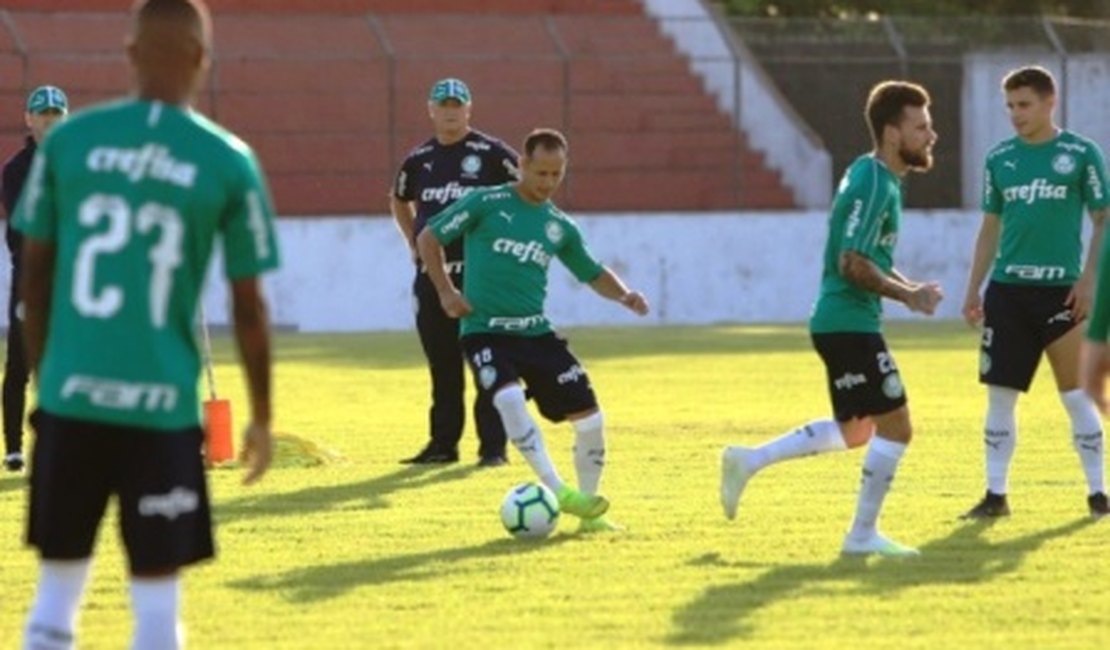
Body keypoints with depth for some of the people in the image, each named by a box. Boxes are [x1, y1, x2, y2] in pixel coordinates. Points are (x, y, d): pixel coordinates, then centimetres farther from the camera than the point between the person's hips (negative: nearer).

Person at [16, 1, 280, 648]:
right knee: (157, 594, 4)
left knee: (57, 592, 13)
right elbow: (248, 307, 1)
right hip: (162, 405, -2)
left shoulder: (68, 140, 2)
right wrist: (262, 417, 11)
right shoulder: (229, 163, -4)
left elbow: (35, 275, 8)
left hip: (71, 397, 2)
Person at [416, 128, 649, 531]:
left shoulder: (560, 227, 10)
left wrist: (622, 294, 2)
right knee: (510, 399, -34)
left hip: (537, 332, 5)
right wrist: (446, 292, -3)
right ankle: (560, 494, -29)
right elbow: (428, 239, 3)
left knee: (590, 417, -4)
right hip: (486, 331, -5)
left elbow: (593, 274, 21)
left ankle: (588, 509, 15)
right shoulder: (486, 204, -3)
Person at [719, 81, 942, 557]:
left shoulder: (878, 177, 13)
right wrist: (907, 295, -16)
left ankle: (748, 462, 24)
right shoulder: (873, 185, -18)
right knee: (895, 425, -6)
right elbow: (853, 264, -23)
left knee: (855, 431, 21)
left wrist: (908, 287, 10)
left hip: (841, 321, 10)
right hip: (850, 324, -10)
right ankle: (863, 535, 3)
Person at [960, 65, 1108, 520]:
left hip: (1061, 290, -4)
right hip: (1007, 291, 4)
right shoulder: (1000, 158, 9)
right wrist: (973, 289, 12)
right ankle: (996, 495, 9)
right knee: (999, 396, 2)